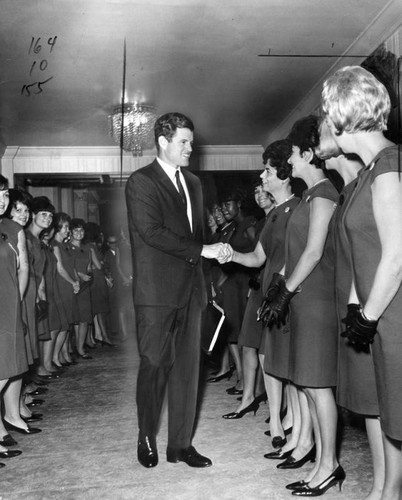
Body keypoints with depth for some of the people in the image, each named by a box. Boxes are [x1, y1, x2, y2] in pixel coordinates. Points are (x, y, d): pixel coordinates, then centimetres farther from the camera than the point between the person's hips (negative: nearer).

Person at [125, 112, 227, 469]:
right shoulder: (141, 182, -4)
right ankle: (147, 439, 22)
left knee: (188, 366, 7)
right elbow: (152, 232, -16)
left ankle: (181, 443, 18)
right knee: (155, 365, 2)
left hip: (190, 288, 6)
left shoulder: (193, 183, 19)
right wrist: (200, 249, -16)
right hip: (157, 291, -6)